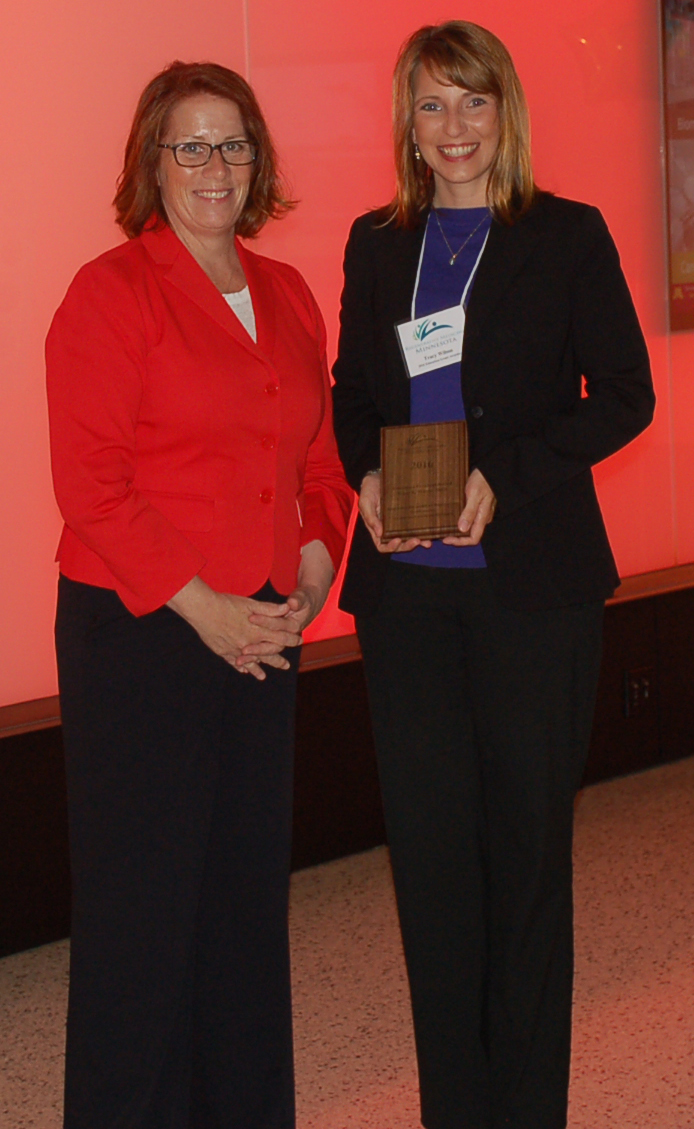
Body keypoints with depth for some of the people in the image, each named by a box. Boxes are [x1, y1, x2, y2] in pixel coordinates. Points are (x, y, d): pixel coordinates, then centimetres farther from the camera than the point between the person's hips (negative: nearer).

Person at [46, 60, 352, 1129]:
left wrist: (315, 566, 0)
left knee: (252, 881, 12)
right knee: (144, 892, 1)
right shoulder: (112, 292, -7)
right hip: (137, 632, -6)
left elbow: (318, 456, 18)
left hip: (263, 630, 6)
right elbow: (90, 484, -13)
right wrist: (201, 605, -15)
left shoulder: (288, 297, 13)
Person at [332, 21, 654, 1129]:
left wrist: (505, 476, -14)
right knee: (428, 838, 6)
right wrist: (365, 477, -4)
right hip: (406, 581, 3)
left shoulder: (568, 236, 0)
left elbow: (624, 395, -3)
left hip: (530, 577, -3)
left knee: (526, 837, 4)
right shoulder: (376, 244, 11)